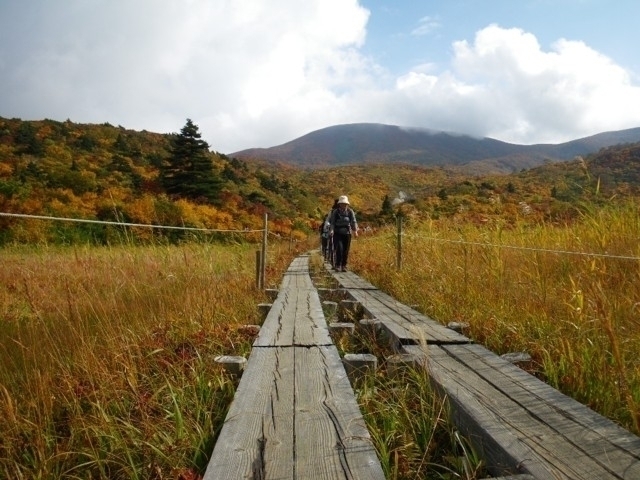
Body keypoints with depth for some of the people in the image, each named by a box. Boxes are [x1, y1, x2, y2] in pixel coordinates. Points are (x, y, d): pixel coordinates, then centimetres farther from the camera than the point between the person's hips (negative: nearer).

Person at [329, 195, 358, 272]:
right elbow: (332, 222, -7)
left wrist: (355, 230, -21)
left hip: (347, 233, 2)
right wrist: (331, 230, -25)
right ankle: (337, 265, -5)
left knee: (346, 251, 4)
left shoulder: (350, 212, 2)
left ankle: (344, 266, 18)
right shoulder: (335, 212, -1)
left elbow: (353, 221, -6)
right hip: (337, 234, -2)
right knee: (339, 248, -17)